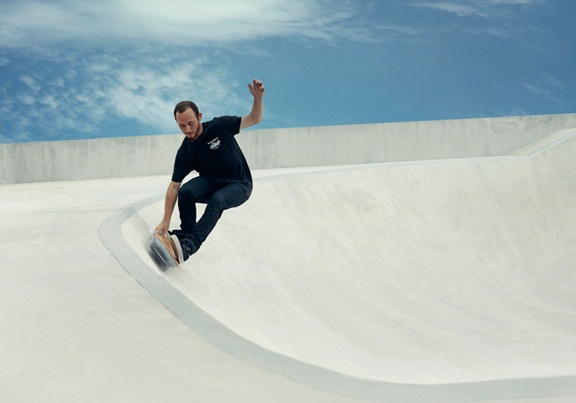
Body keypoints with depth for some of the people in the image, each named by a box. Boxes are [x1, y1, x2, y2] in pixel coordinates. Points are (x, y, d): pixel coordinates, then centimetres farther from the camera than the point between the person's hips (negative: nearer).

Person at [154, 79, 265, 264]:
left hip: (239, 185, -2)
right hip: (211, 182, 3)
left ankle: (187, 247, -44)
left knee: (216, 200, -35)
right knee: (186, 191, -29)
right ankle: (185, 234, -9)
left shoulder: (219, 127, -17)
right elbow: (174, 187, -11)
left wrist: (258, 97, -30)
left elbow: (254, 119, -9)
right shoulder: (184, 152, -12)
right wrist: (166, 221, -17)